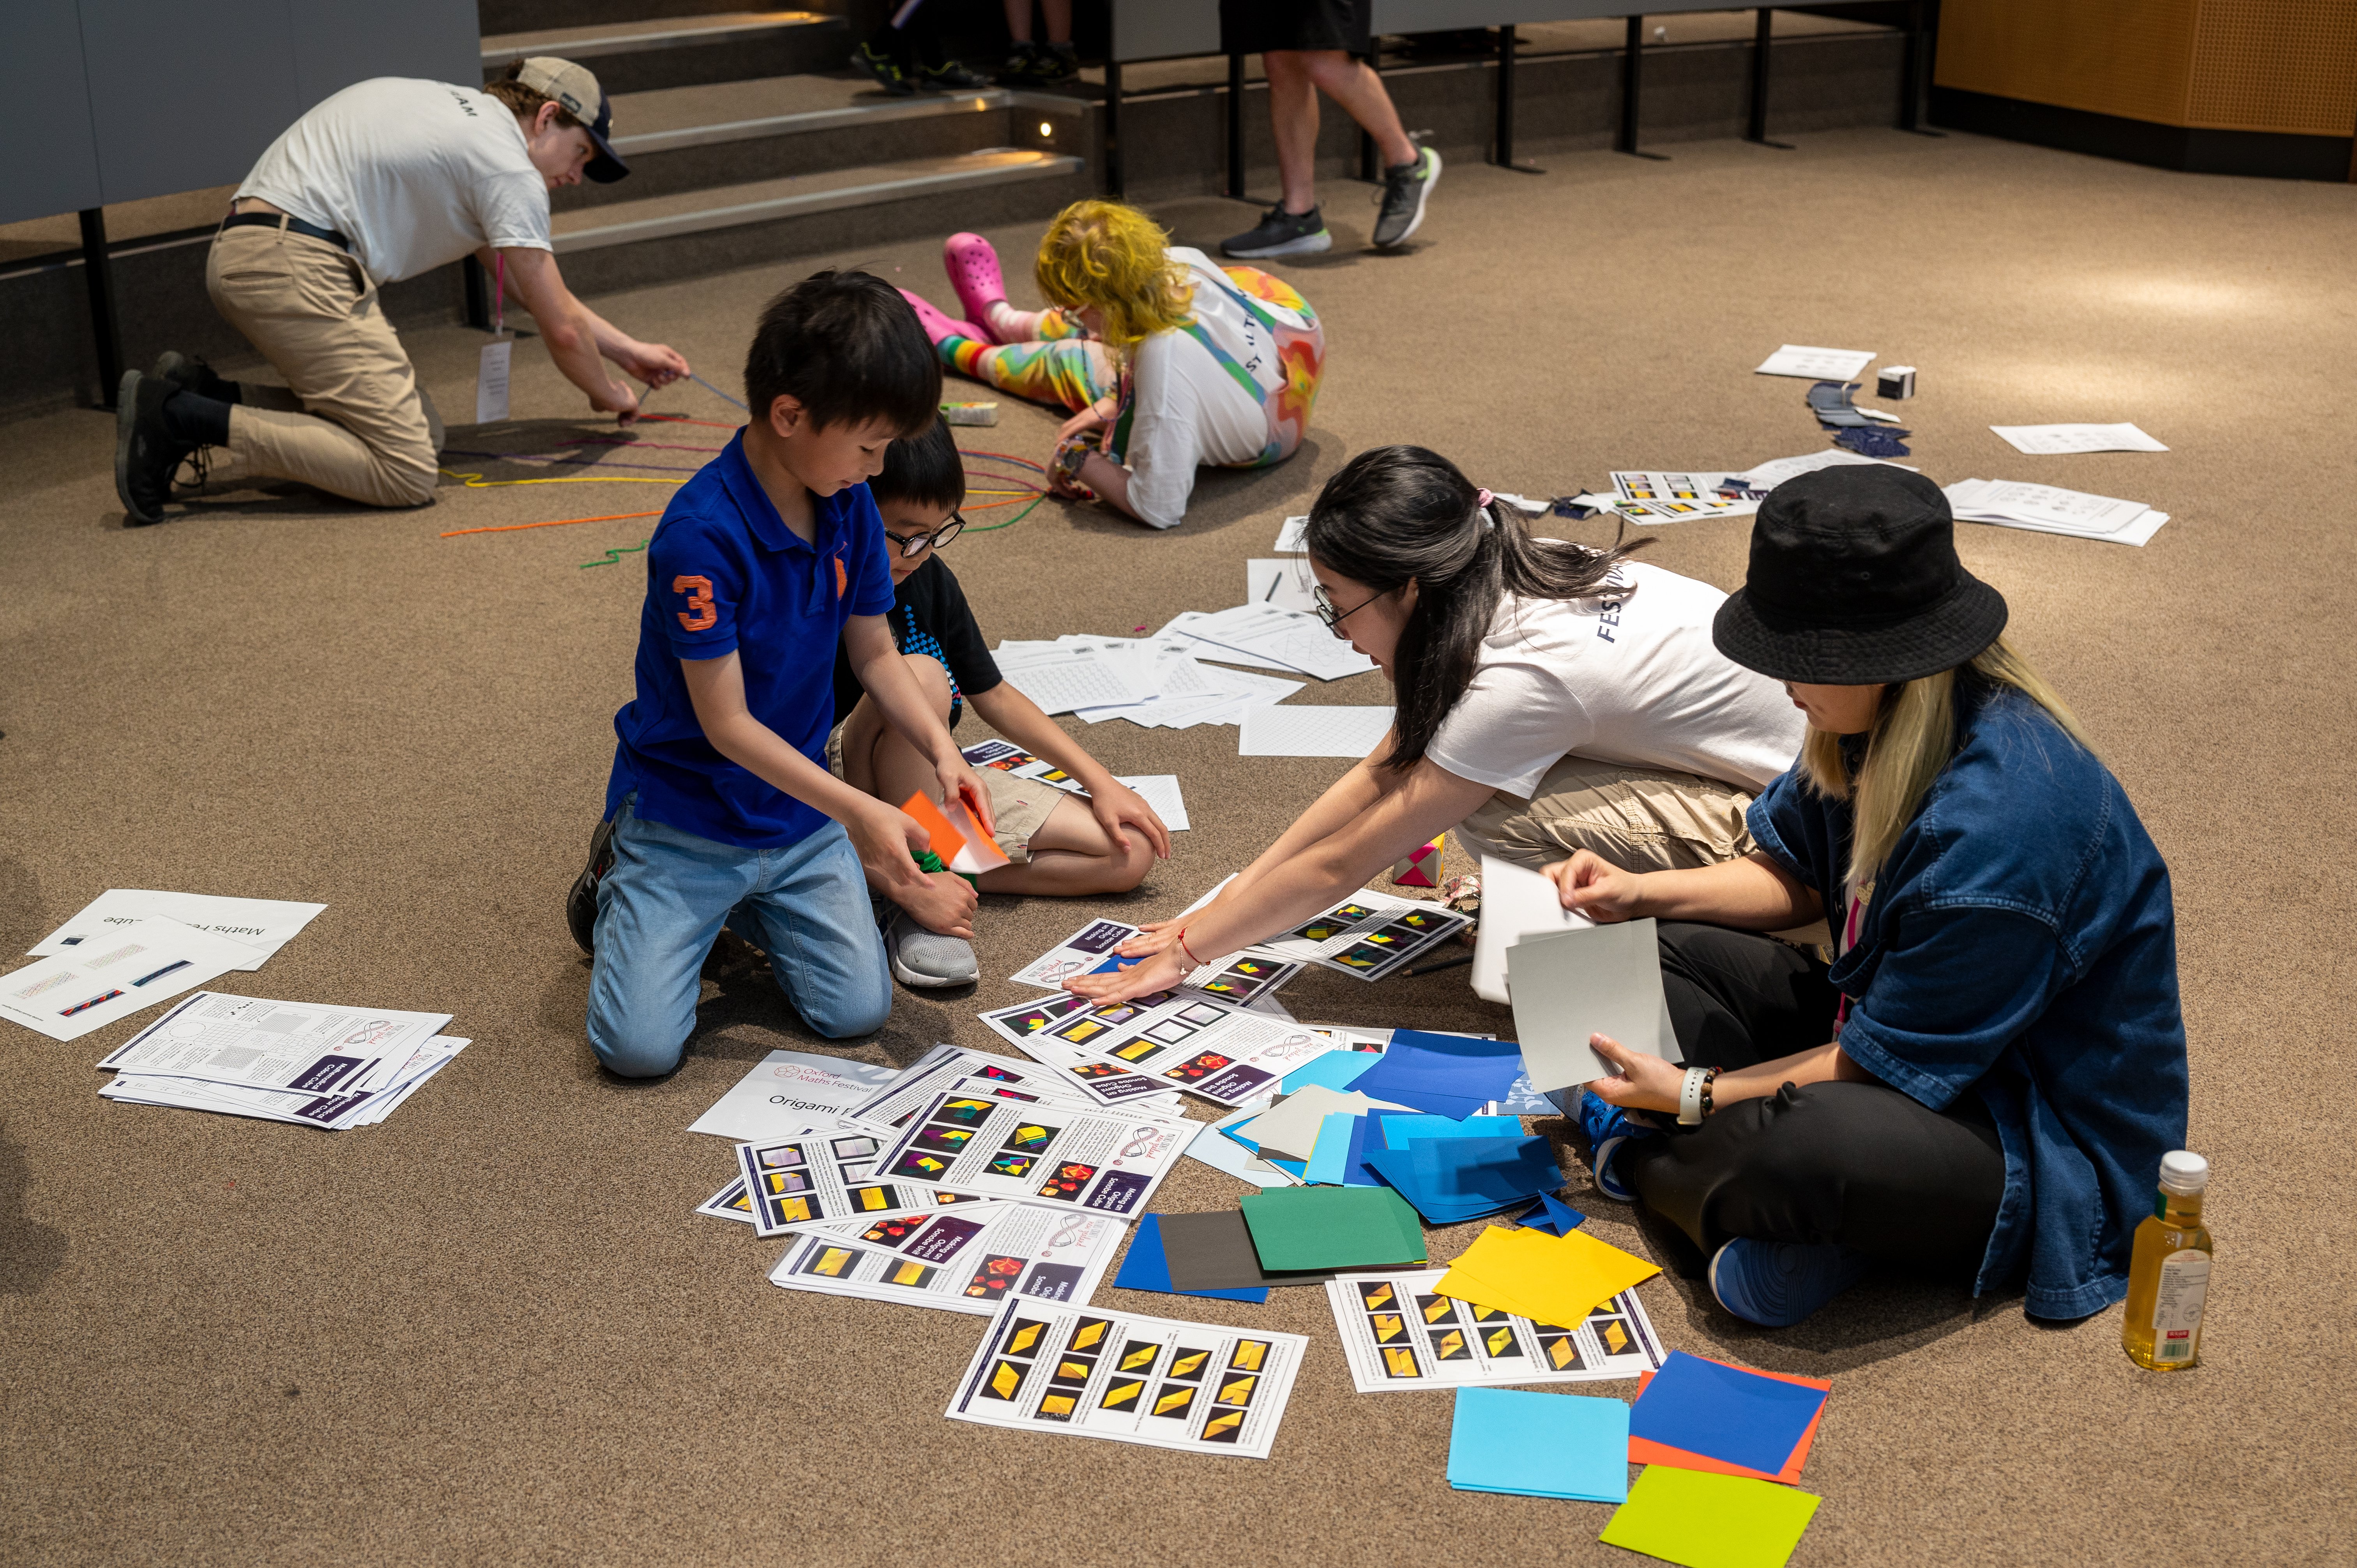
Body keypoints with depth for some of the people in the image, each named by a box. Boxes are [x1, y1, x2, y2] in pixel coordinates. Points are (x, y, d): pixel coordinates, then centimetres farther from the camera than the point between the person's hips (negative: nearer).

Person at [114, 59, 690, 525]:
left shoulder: (463, 117, 25)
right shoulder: (508, 166, -5)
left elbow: (532, 287, 32)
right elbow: (562, 329, -2)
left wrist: (629, 351, 34)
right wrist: (607, 393, 18)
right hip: (295, 266, -10)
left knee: (420, 426, 10)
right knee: (405, 472, -16)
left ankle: (197, 394, 7)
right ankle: (180, 416, -17)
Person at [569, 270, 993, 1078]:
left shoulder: (849, 509, -4)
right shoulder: (701, 535, -26)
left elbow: (874, 653, 7)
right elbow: (726, 723, -23)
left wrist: (943, 752, -10)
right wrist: (857, 811, -28)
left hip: (801, 814, 6)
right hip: (685, 819, -5)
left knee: (858, 1010, -8)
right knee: (640, 1047, -14)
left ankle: (742, 904, 19)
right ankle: (620, 883, 15)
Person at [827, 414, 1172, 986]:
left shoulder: (928, 577, 3)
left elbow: (993, 695, 13)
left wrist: (1100, 781, 9)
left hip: (936, 784, 7)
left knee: (1130, 853, -4)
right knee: (921, 677, -37)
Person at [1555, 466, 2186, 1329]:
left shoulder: (1996, 822, -33)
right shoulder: (1886, 718, -6)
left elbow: (1887, 1063, -24)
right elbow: (1795, 872, 12)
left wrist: (1696, 1093, -17)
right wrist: (1640, 893, -1)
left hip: (2054, 1145, -10)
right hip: (1910, 1032, 10)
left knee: (1790, 1148, -39)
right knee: (1672, 952, 2)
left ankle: (1637, 1163, -4)